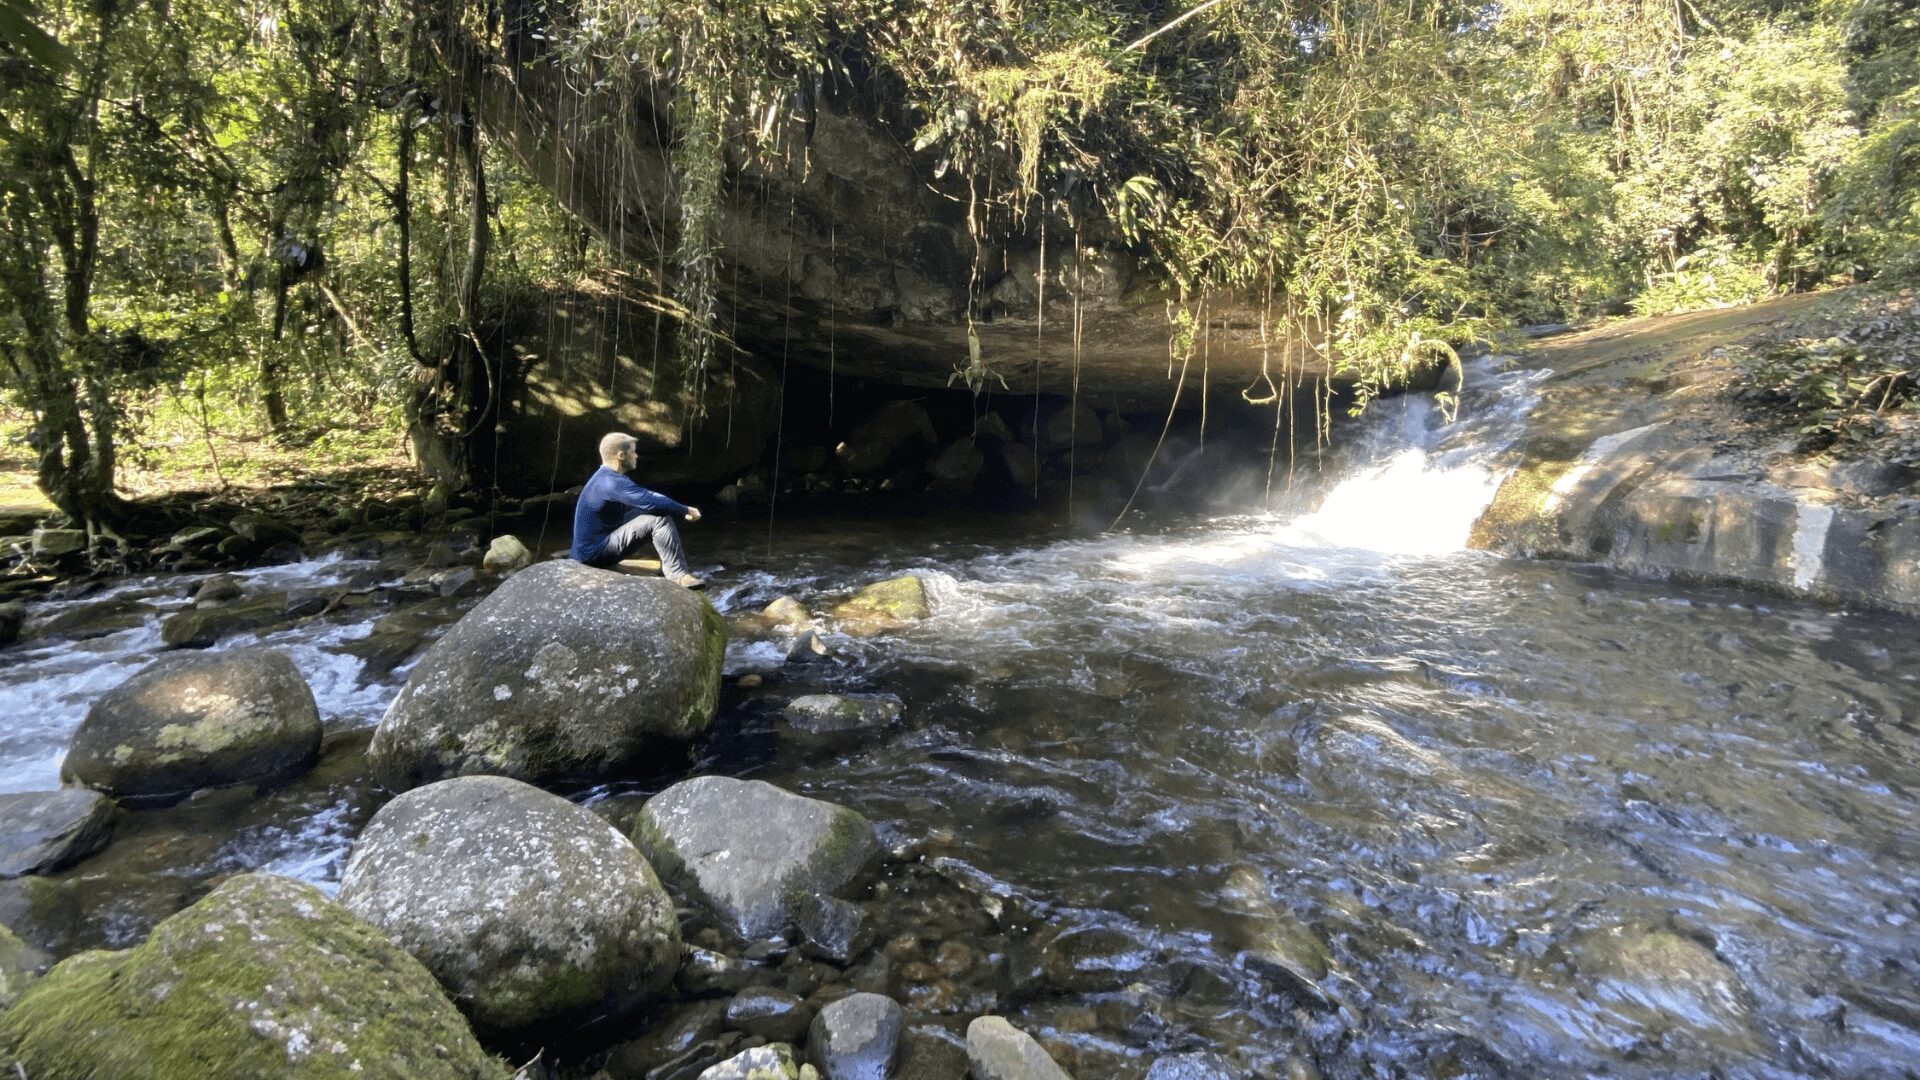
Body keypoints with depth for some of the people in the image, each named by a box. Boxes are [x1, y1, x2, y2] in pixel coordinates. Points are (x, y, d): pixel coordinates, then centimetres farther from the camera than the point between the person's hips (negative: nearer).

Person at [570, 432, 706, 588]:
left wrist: (681, 510, 5)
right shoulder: (612, 482, -22)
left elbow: (648, 498, 16)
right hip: (594, 553, -10)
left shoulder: (606, 478, 11)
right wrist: (686, 510, -13)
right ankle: (678, 575, -18)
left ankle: (668, 569, 7)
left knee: (664, 511, 10)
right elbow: (651, 502, -27)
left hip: (596, 544, 10)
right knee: (660, 519, -20)